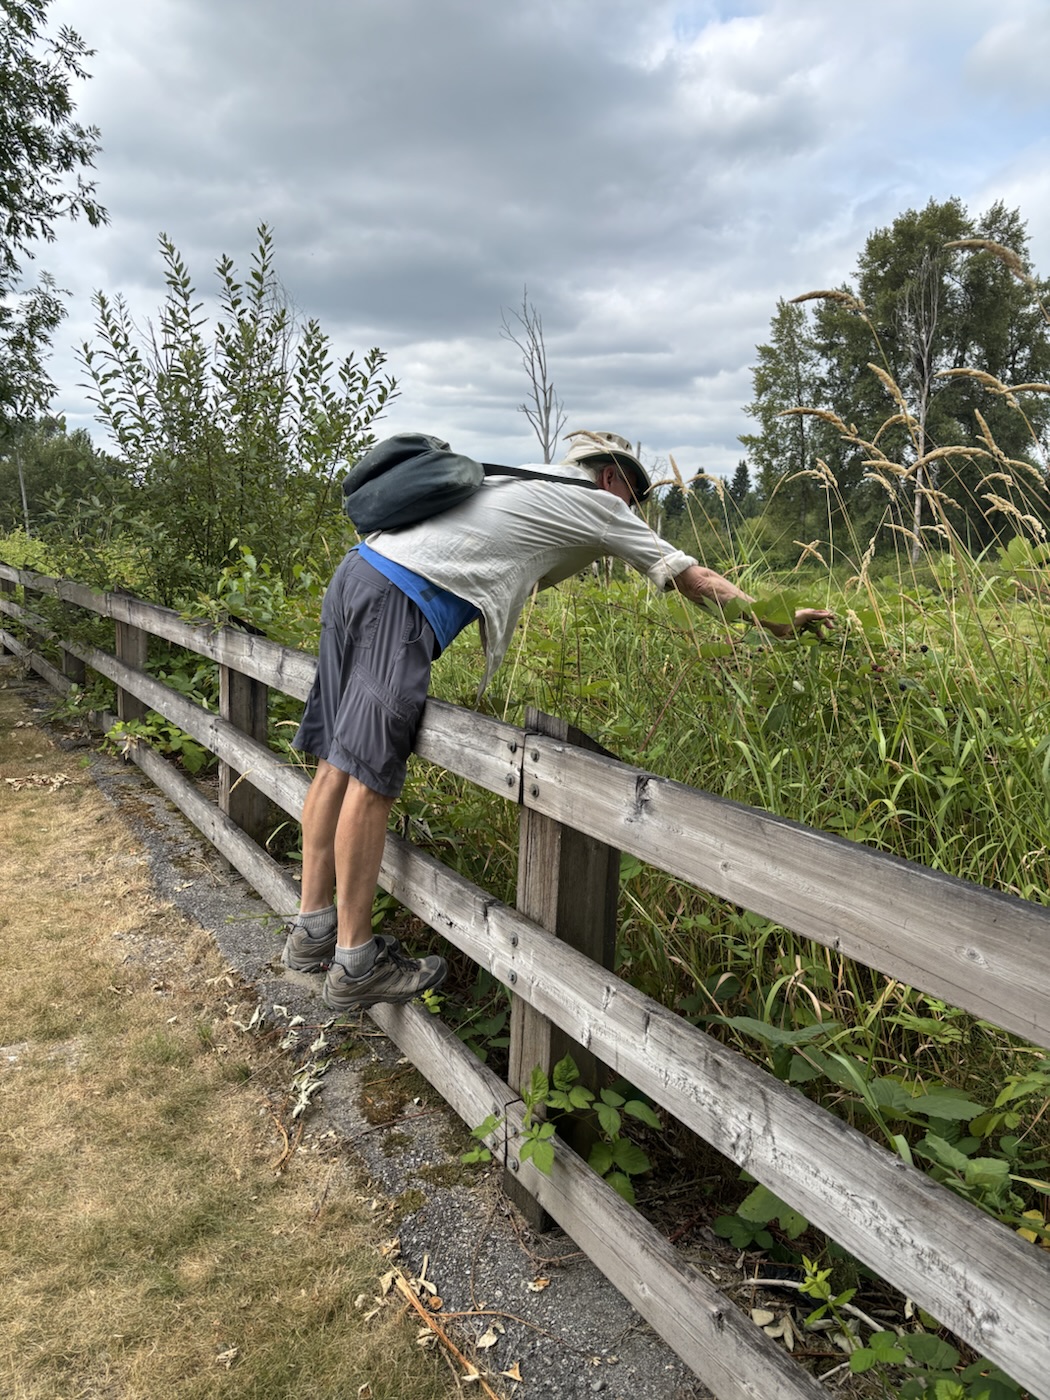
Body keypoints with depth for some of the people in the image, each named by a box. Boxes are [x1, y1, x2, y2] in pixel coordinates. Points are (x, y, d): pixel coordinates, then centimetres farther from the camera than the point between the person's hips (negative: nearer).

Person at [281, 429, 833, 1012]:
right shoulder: (598, 503, 9)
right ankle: (356, 964, 0)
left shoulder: (526, 485, 30)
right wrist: (779, 621, 19)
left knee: (339, 760, 10)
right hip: (402, 601, -9)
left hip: (358, 569, 9)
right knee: (370, 774, -8)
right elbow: (695, 580, 12)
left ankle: (312, 930, 19)